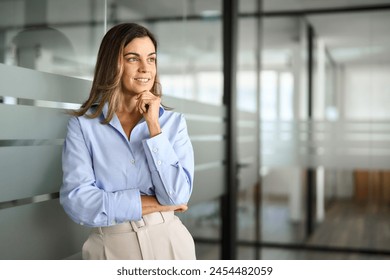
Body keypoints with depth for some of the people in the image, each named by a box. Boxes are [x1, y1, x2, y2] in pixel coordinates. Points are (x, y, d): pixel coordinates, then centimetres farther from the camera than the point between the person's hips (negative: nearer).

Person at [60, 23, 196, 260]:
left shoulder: (173, 121, -1)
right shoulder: (83, 125, -5)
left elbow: (177, 196, -12)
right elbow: (76, 201, -13)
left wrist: (153, 125, -16)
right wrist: (153, 203, -12)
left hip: (169, 243, 1)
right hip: (110, 248, -1)